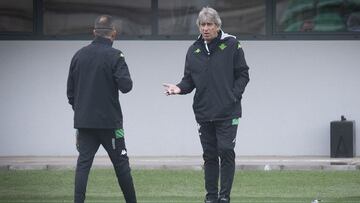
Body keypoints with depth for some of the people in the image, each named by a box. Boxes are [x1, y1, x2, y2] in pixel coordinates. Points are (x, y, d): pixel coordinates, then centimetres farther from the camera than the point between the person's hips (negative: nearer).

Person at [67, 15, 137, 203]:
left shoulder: (79, 55, 6)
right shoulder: (114, 56, -10)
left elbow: (70, 90, 10)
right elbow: (125, 86, -16)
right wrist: (125, 76, 6)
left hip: (83, 121, 4)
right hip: (109, 121, -4)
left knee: (83, 163, 2)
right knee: (121, 163, 6)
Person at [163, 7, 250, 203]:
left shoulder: (231, 45, -2)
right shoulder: (194, 51, 9)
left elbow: (243, 74, 0)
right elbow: (189, 80, 11)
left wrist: (234, 95, -10)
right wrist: (179, 88, -9)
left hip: (227, 113, -4)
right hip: (204, 113, 4)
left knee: (226, 152, -9)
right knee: (209, 156, 8)